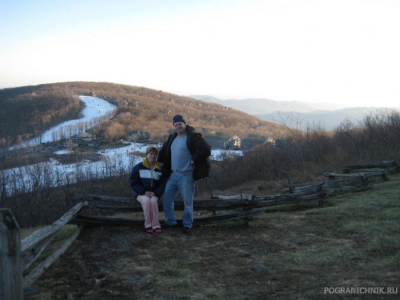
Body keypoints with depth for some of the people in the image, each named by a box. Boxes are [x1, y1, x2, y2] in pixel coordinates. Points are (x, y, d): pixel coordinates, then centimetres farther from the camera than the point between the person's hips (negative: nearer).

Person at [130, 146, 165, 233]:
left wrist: (155, 193, -15)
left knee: (153, 201, -32)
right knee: (146, 200, -33)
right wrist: (144, 192, -17)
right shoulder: (138, 167, -2)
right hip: (141, 193, -1)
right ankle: (148, 225, -22)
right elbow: (133, 182, -5)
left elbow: (162, 184, 5)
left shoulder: (159, 169, 5)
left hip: (154, 194, 1)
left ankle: (155, 225, -23)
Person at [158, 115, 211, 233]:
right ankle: (170, 222, 25)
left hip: (186, 175, -7)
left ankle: (187, 224, 18)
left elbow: (206, 150, -22)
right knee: (166, 198, 10)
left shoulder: (193, 137, -12)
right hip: (173, 174, 7)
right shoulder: (172, 138, 12)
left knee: (187, 201, 2)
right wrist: (159, 162, 18)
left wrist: (194, 160, -16)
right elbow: (164, 151, 27)